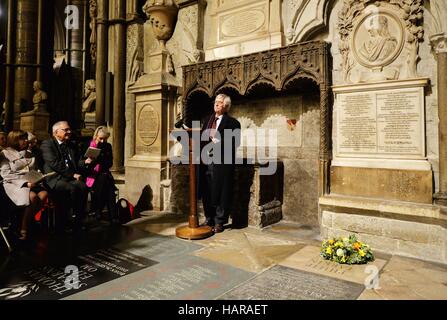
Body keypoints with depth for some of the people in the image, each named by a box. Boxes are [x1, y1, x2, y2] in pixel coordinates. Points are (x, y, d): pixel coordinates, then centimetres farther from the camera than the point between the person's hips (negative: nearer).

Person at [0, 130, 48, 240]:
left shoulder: (29, 155, 23)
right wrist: (25, 183, -16)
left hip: (31, 182, 5)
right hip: (14, 184, -4)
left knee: (44, 194, -30)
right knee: (32, 196, -35)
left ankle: (28, 222, -17)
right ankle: (23, 230, -24)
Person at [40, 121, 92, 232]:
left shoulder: (71, 145, 22)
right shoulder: (47, 144, 3)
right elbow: (55, 164, -10)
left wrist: (85, 162, -3)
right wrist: (73, 174, -14)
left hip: (71, 178, 5)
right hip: (55, 178, -5)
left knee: (83, 187, -27)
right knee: (72, 189, -33)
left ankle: (79, 221, -22)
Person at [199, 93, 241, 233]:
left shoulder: (232, 122, 0)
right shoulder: (208, 120, 19)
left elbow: (235, 142, -9)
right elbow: (202, 137, 17)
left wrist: (219, 142, -19)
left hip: (222, 163, -5)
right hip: (206, 161, 5)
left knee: (221, 193, 0)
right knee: (206, 192, 10)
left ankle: (219, 222, 13)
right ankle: (209, 219, 25)